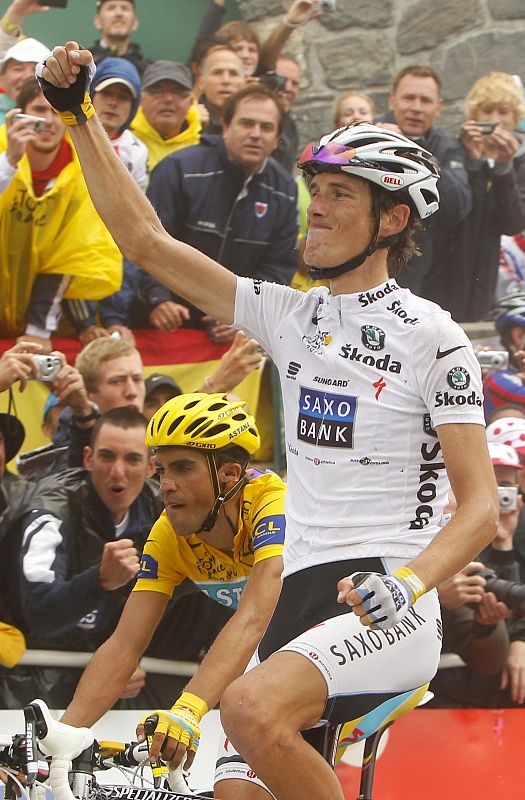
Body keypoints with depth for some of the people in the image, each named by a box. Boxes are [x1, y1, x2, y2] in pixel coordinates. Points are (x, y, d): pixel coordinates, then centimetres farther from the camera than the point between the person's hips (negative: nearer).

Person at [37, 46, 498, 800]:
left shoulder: (430, 335, -4)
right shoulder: (291, 315, 13)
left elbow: (480, 505, -8)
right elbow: (146, 241, 13)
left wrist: (408, 583, -26)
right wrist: (79, 116, 8)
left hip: (387, 607, -7)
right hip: (301, 596, 7)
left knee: (252, 710, -32)